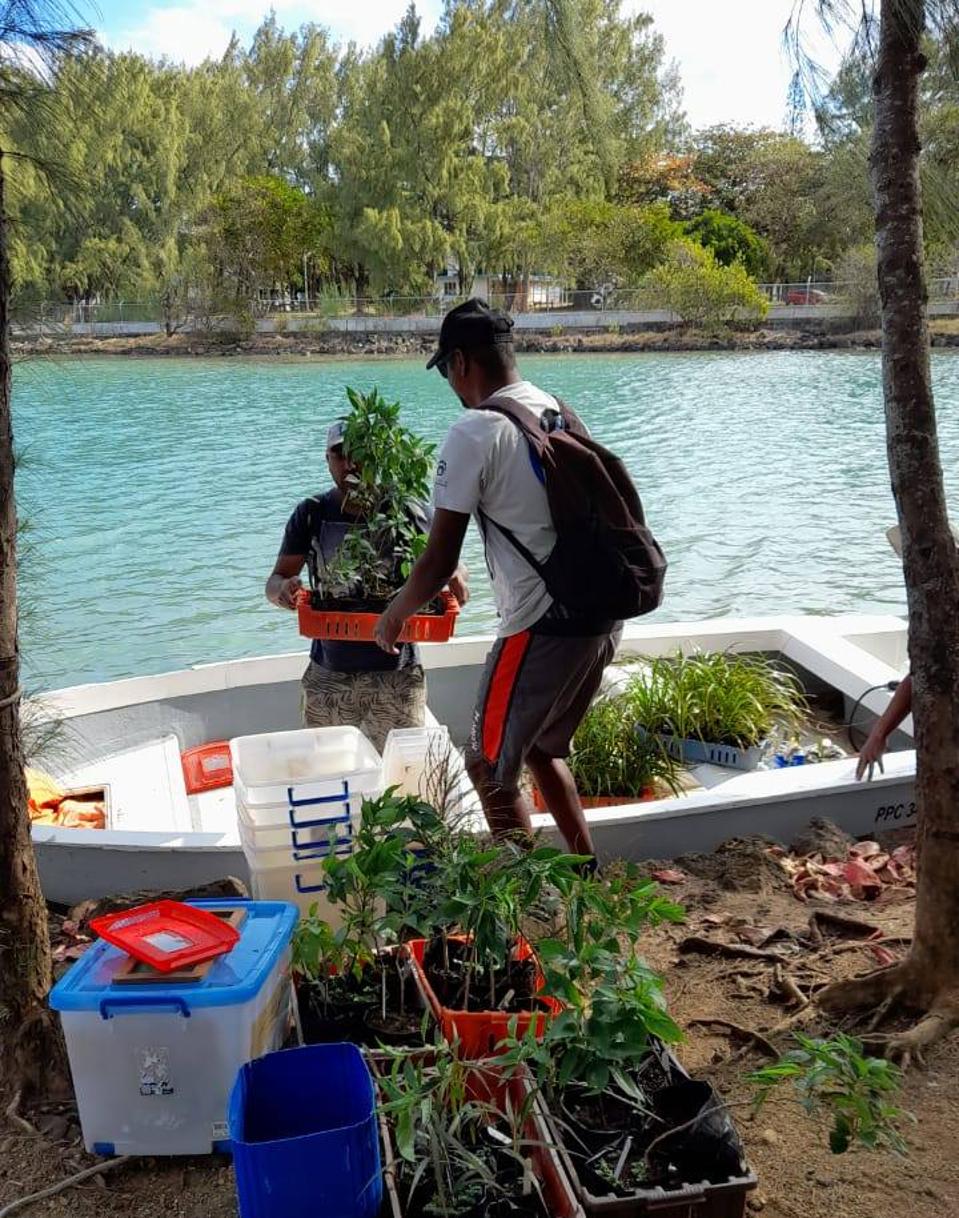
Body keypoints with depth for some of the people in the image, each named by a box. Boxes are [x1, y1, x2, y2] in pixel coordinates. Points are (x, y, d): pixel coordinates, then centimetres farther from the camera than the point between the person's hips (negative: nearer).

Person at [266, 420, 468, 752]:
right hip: (329, 675, 1)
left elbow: (449, 565, 6)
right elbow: (275, 580, 4)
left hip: (397, 674, -1)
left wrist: (456, 578, -18)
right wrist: (283, 589, -21)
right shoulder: (313, 514, 2)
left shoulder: (408, 511, -3)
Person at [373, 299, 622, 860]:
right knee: (545, 749, 26)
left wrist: (394, 617, 7)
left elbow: (439, 562, -11)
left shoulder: (475, 433, -12)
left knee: (490, 768, 11)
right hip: (604, 616, 8)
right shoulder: (560, 413, 11)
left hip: (543, 629, -8)